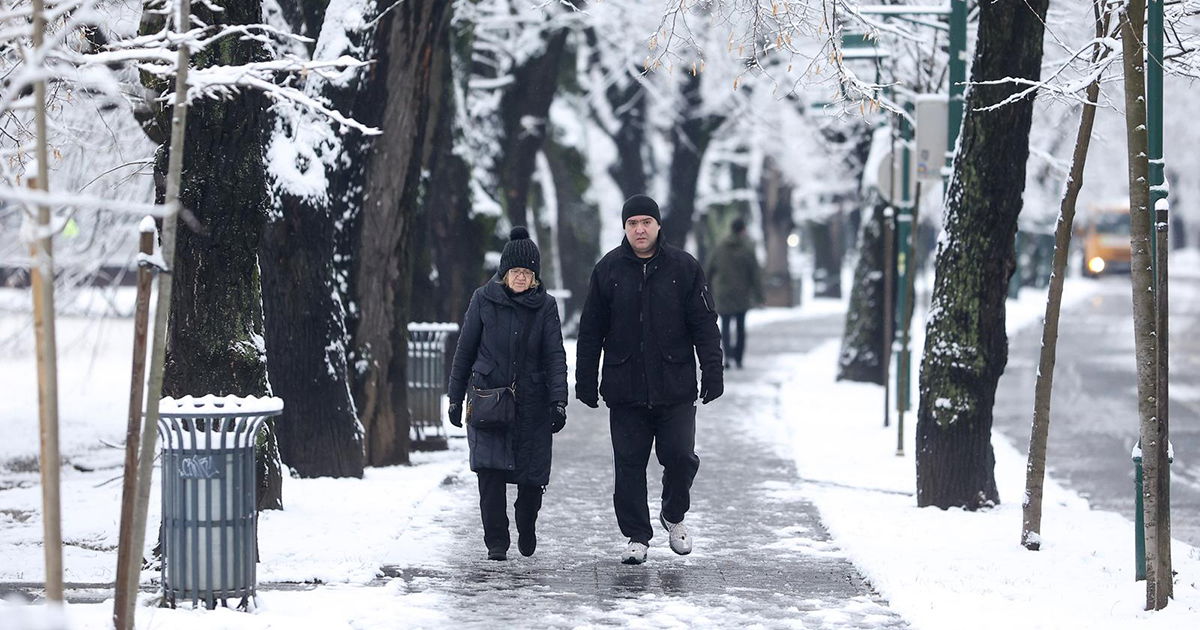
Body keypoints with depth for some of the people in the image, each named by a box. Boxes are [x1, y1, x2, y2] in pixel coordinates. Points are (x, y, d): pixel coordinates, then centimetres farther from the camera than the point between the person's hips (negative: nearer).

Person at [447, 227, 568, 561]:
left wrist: (558, 401, -13)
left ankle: (526, 527, 31)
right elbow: (465, 350, 7)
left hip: (531, 402, 1)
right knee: (490, 470, -13)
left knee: (532, 477, 1)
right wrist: (456, 398, 7)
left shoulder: (545, 306, 3)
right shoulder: (484, 299, 2)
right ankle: (496, 543, -4)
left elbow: (555, 356, -1)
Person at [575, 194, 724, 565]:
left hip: (675, 389, -1)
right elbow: (591, 331, 8)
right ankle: (636, 536, 12)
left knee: (680, 456, -6)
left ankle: (673, 515, 21)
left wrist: (713, 371, -4)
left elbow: (704, 325, 4)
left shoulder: (684, 268, 2)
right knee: (629, 464, 2)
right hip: (624, 390, 1)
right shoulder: (608, 270, 4)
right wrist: (586, 381, 5)